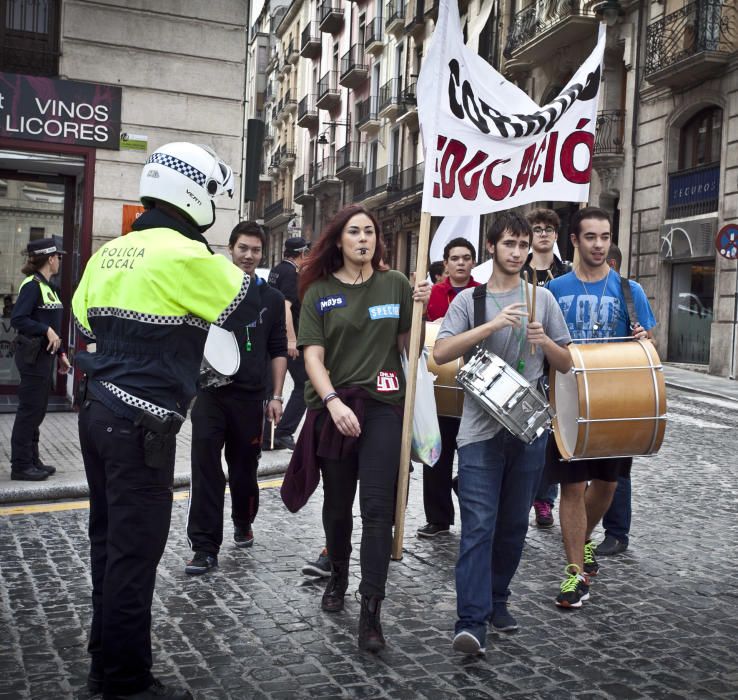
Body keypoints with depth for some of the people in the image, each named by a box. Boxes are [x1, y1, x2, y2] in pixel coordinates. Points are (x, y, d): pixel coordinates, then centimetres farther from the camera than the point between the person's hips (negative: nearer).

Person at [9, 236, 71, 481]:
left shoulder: (48, 286, 13)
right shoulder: (32, 285, -14)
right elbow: (17, 319, -21)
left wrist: (60, 353, 14)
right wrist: (47, 330, -22)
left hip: (45, 355, 9)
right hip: (32, 355, -9)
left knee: (37, 411, 14)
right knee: (29, 410, -3)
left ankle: (32, 460, 23)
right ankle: (20, 465, 5)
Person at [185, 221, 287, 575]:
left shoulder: (272, 298, 8)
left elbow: (278, 350, 10)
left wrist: (276, 396, 5)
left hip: (250, 396, 2)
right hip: (210, 392, -2)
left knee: (244, 467, 12)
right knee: (206, 470, -6)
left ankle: (243, 523, 38)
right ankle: (205, 547, -1)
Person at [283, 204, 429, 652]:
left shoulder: (395, 284, 4)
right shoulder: (320, 291, 3)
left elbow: (408, 345, 10)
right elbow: (313, 355, -5)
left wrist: (420, 309, -6)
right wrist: (333, 401, -19)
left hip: (383, 406, -1)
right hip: (333, 409, 1)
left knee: (378, 507, -7)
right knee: (337, 504, 14)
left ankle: (371, 611, -3)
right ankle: (338, 577, 39)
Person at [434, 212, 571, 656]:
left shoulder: (543, 299, 9)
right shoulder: (469, 299, 3)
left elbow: (566, 364, 12)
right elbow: (441, 353, -11)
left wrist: (544, 342, -9)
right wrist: (494, 325, -19)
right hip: (480, 429, -3)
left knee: (514, 524, 12)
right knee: (479, 525, -8)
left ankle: (497, 601, 29)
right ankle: (472, 622, -7)